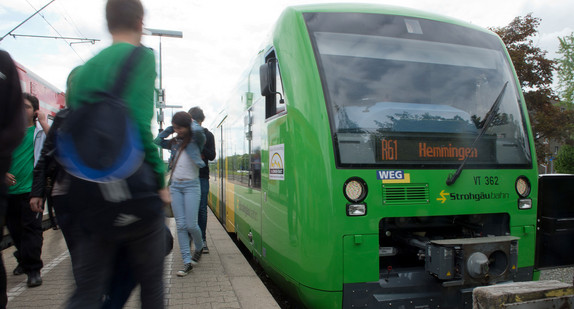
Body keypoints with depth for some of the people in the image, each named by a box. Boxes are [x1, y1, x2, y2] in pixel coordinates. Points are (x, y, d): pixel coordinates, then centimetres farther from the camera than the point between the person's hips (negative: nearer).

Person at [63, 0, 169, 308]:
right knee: (151, 283, 12)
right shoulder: (141, 57, -4)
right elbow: (138, 124, -15)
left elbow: (72, 129, 12)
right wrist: (160, 180, -7)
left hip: (89, 198, 6)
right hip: (134, 188, -6)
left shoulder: (84, 69, 15)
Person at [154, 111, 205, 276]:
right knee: (180, 225, 1)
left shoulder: (196, 140, -4)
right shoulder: (174, 142, 11)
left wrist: (192, 121, -4)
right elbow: (157, 141, 11)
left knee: (191, 225, -5)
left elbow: (198, 130, -24)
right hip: (175, 186, 5)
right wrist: (170, 129, 7)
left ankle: (199, 248, 26)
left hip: (191, 186, -5)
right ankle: (187, 262, 7)